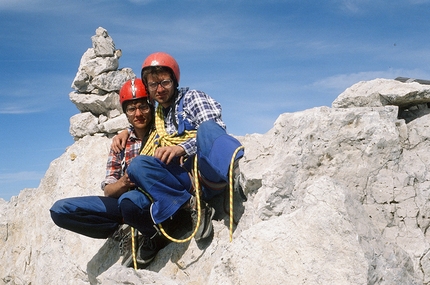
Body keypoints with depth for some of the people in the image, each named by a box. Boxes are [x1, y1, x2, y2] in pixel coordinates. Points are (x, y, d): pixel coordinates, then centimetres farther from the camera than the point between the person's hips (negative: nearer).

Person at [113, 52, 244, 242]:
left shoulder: (191, 97, 10)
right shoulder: (157, 115, 26)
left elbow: (212, 130, -6)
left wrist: (182, 148, -19)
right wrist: (126, 132, 26)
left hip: (208, 172, -4)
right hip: (185, 180, 5)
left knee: (206, 126, -32)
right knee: (137, 165, -19)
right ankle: (193, 205, -28)